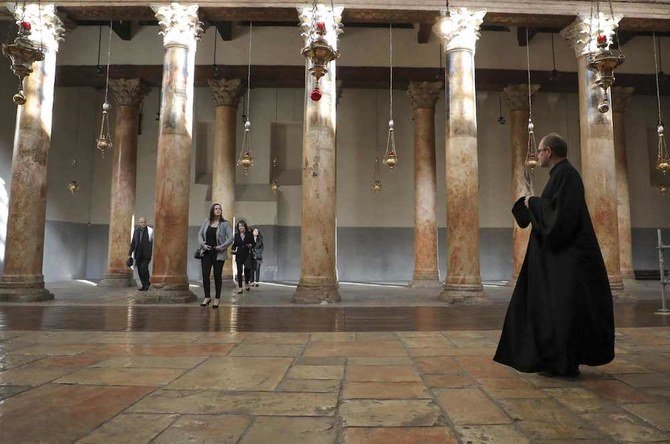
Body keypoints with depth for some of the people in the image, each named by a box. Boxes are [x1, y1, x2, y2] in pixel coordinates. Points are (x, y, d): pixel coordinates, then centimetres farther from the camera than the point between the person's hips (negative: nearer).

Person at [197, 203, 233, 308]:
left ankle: (217, 298, 15)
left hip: (218, 254, -3)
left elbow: (231, 238, -9)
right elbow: (200, 234, 11)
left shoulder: (224, 224, -4)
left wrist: (221, 247, -14)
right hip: (207, 252, 3)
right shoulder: (206, 222, 7)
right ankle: (207, 297, 12)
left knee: (217, 275, 3)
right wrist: (203, 244, -4)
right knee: (205, 274, -2)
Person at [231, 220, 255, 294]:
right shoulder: (236, 235, 9)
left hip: (247, 254, -2)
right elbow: (235, 244, 14)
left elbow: (253, 243, 7)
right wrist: (233, 249, -3)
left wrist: (251, 245, -13)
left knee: (247, 268, -11)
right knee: (239, 271, -1)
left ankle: (246, 283, 16)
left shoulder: (249, 234, 3)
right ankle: (240, 287, 7)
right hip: (239, 255, 2)